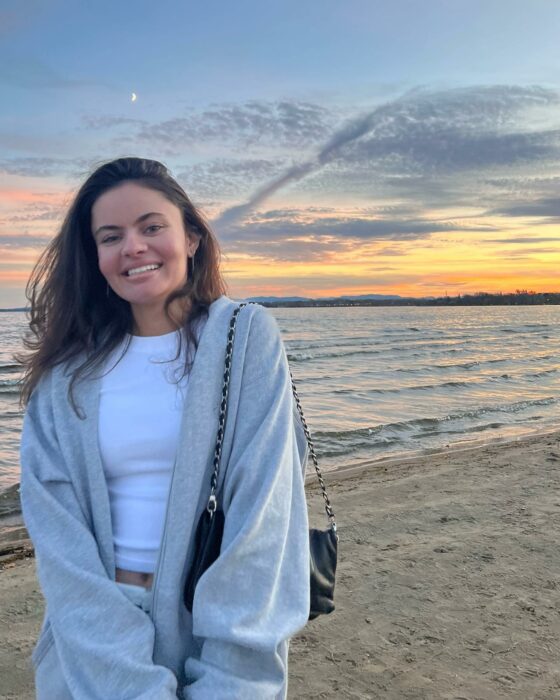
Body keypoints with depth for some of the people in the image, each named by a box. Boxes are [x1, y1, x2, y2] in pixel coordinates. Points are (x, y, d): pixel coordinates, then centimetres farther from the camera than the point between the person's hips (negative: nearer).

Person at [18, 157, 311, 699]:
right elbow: (55, 524, -8)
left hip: (223, 628, -2)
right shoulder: (66, 374, -2)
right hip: (92, 641, 2)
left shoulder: (246, 336, -9)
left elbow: (265, 510, -15)